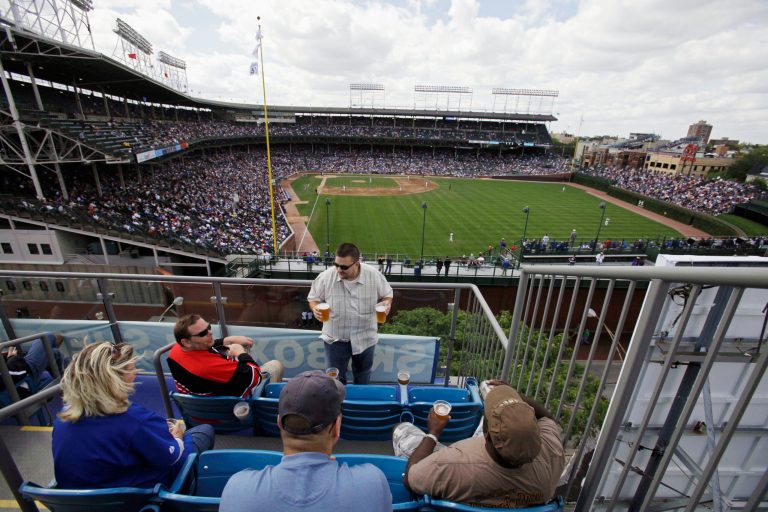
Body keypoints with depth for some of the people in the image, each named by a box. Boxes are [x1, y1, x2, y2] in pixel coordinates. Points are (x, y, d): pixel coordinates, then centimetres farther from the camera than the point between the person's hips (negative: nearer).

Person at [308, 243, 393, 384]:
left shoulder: (374, 275, -16)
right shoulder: (325, 277, -17)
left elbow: (387, 293, 0)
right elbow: (313, 297, -3)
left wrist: (387, 303, -22)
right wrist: (315, 308, -24)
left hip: (365, 338, 1)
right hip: (335, 338, -1)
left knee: (362, 377, 24)